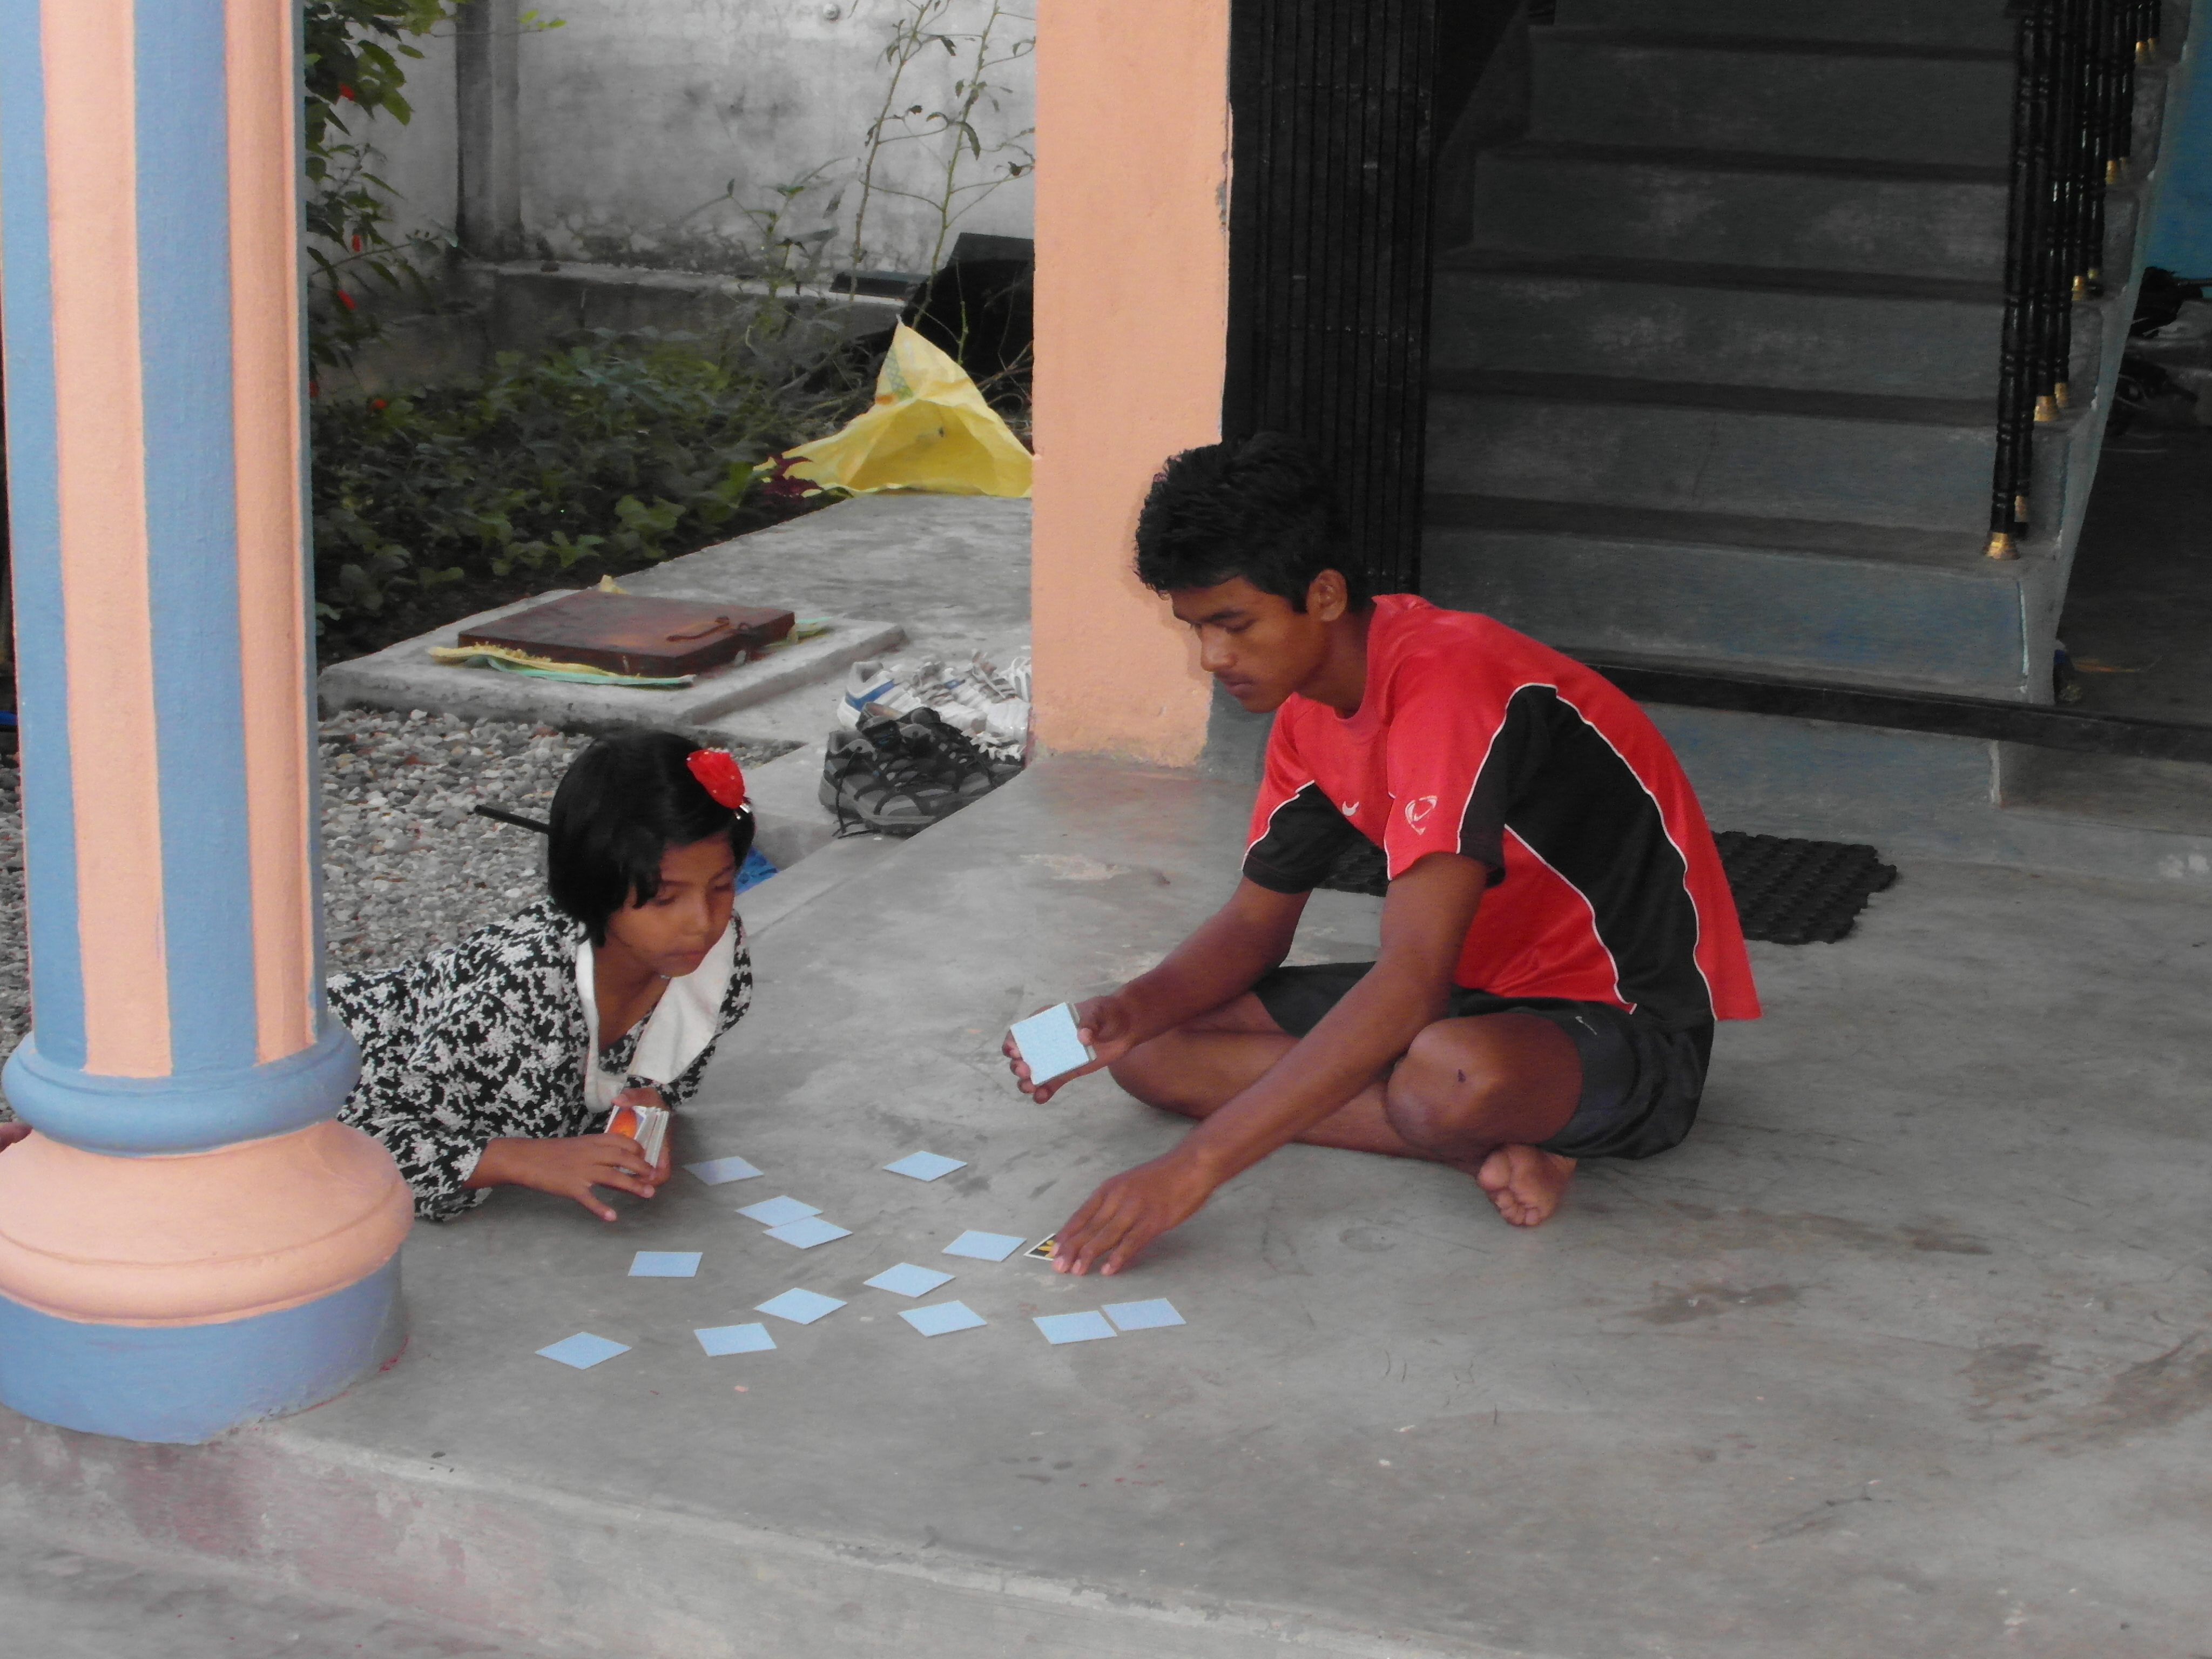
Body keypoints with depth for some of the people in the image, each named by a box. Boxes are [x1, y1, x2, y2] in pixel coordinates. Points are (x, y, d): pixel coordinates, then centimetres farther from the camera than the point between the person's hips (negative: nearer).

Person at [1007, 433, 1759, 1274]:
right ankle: (1488, 1144, -13)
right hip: (1477, 989, 10)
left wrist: (1197, 1162, -38)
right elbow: (1256, 919, 10)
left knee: (1451, 1073, -45)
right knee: (1152, 1046, -4)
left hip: (1628, 1024, -10)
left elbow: (1412, 979, -35)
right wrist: (1129, 1012, -13)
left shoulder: (1448, 687, -28)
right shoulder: (1310, 708, 3)